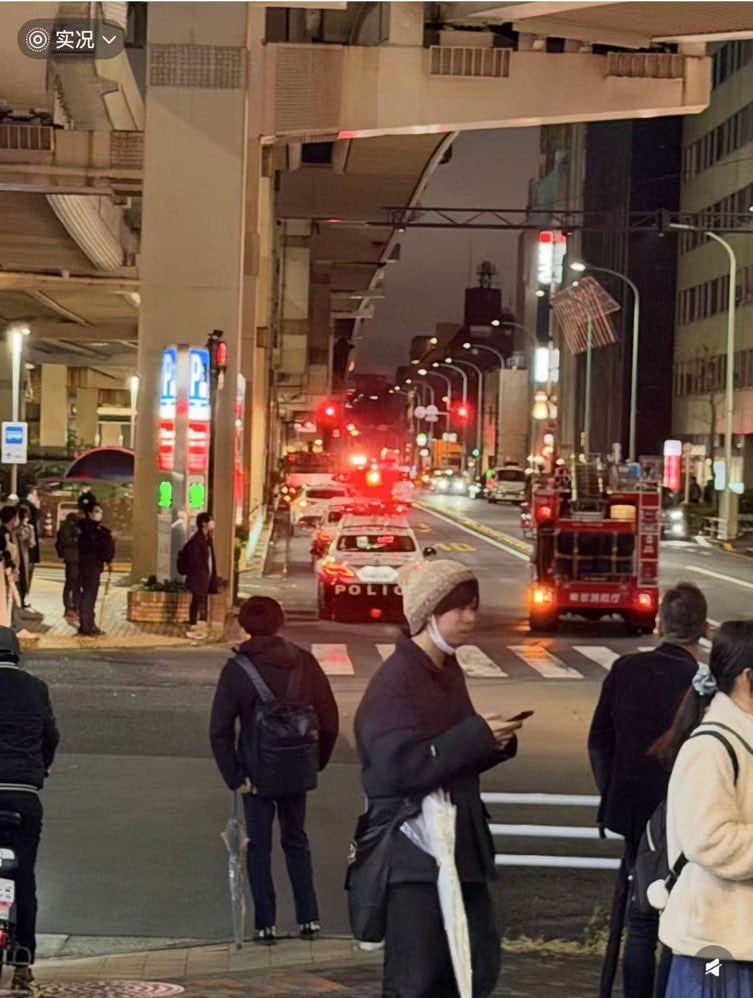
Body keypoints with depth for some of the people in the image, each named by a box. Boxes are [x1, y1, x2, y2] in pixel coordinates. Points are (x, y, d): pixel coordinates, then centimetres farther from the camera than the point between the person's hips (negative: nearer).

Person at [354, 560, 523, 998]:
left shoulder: (448, 672, 14)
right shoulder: (396, 682, -14)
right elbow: (402, 766, -23)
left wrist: (493, 742, 1)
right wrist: (477, 735, -21)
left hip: (458, 844, 9)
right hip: (412, 849, -9)